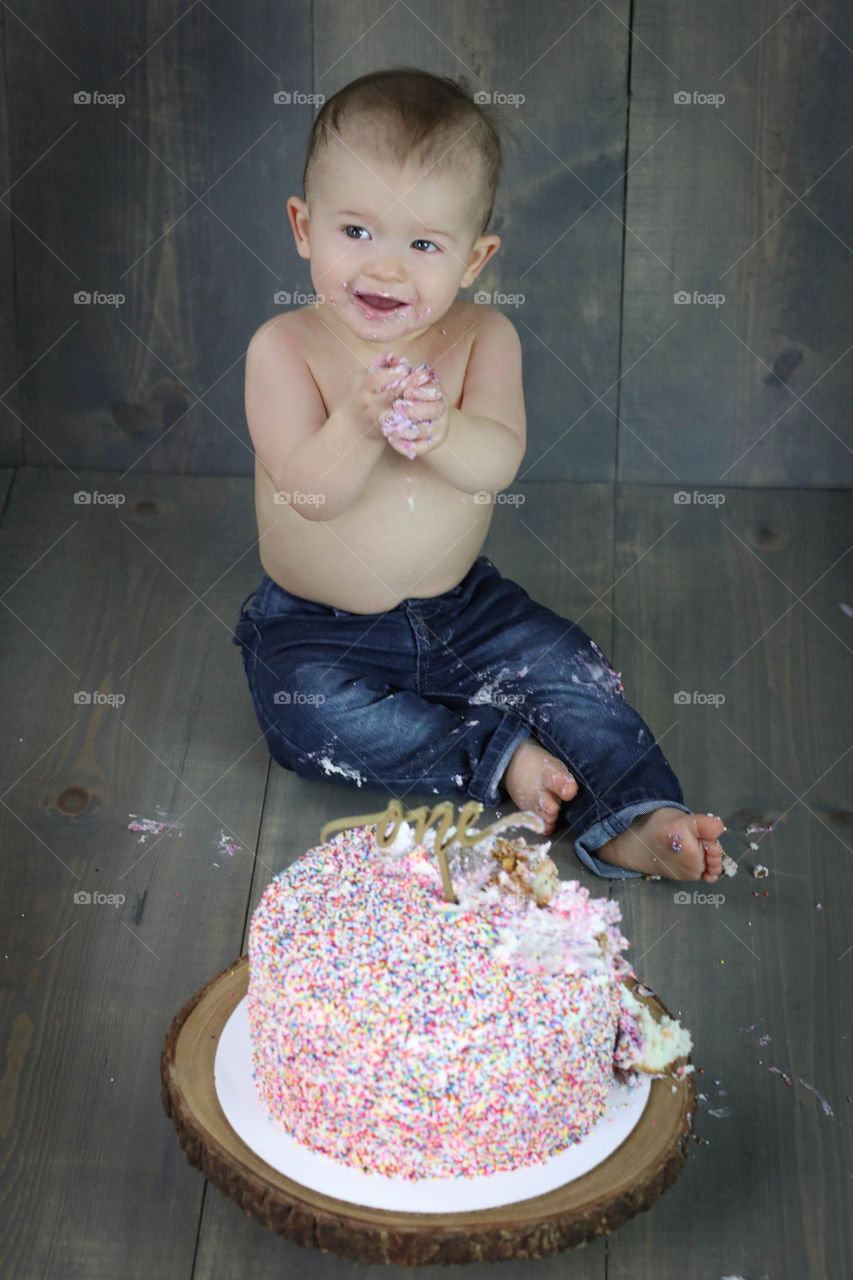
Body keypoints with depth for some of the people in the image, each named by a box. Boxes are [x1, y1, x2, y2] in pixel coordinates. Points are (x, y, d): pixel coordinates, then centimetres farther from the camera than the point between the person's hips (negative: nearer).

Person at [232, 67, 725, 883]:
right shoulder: (284, 350, -15)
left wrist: (438, 429, -43)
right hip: (318, 630, -2)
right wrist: (361, 423, -44)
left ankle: (633, 824, -10)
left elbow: (498, 463, -21)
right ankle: (499, 758, -17)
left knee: (567, 667, -14)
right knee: (311, 716, -26)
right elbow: (310, 492, -24)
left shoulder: (483, 338, -7)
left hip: (462, 609, 2)